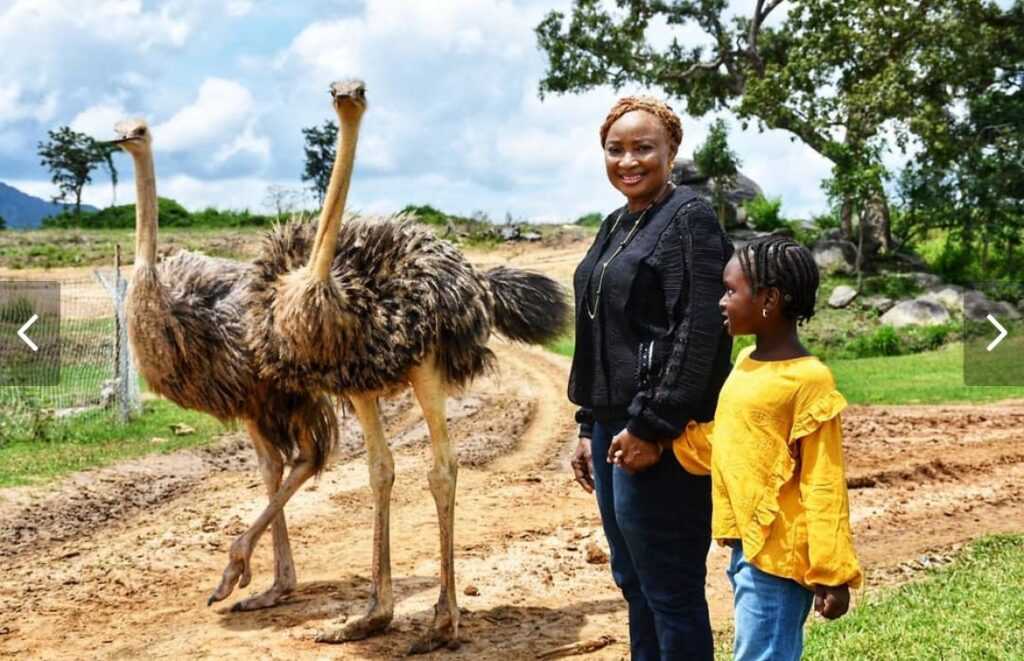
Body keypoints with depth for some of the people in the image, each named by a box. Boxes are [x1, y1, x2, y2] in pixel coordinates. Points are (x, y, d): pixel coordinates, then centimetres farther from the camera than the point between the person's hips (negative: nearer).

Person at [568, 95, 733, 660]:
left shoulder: (690, 220, -10)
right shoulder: (616, 226, 16)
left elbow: (698, 336, -18)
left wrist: (651, 427, -20)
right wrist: (590, 427, 17)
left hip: (659, 437, -9)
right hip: (613, 427, 9)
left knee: (669, 590, 0)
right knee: (631, 580, 17)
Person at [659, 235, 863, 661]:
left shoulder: (808, 381, -16)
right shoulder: (745, 363, 10)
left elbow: (823, 487, -16)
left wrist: (830, 573, -15)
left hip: (778, 553, -9)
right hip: (746, 544, 9)